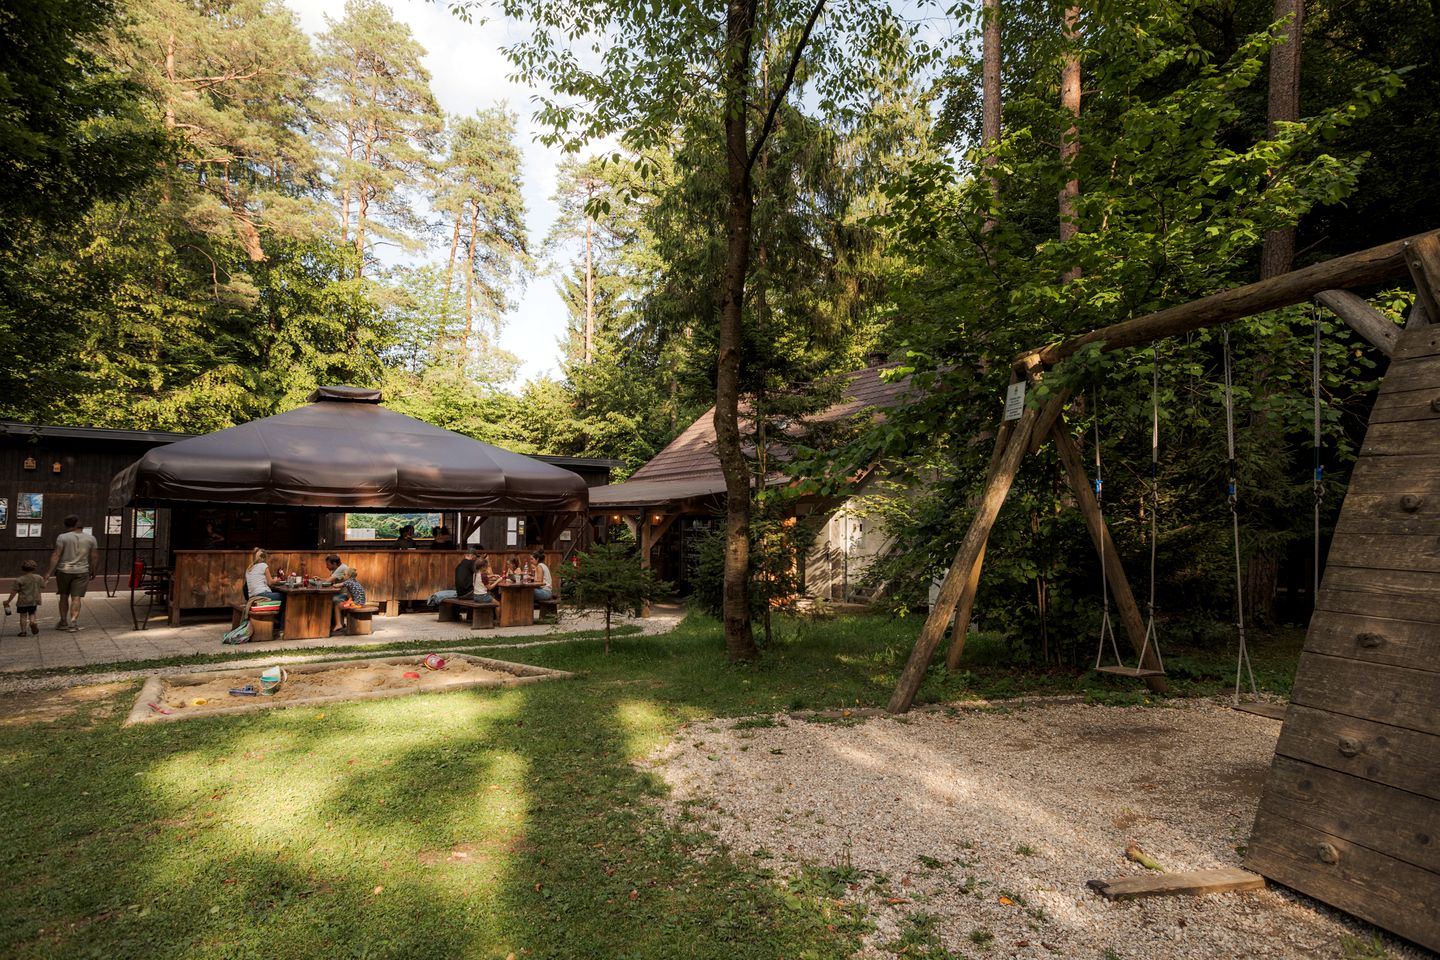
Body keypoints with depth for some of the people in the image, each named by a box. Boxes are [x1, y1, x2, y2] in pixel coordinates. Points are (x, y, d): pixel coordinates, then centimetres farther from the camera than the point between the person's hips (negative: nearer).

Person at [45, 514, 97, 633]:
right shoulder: (90, 538, 1)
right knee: (76, 598, 0)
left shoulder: (63, 537, -6)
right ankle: (73, 623, -10)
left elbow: (56, 555, -11)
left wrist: (50, 571, -9)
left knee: (64, 596, 15)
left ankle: (63, 622, 21)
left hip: (64, 570, -1)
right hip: (81, 572, 1)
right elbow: (95, 557, 2)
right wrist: (92, 571, 14)